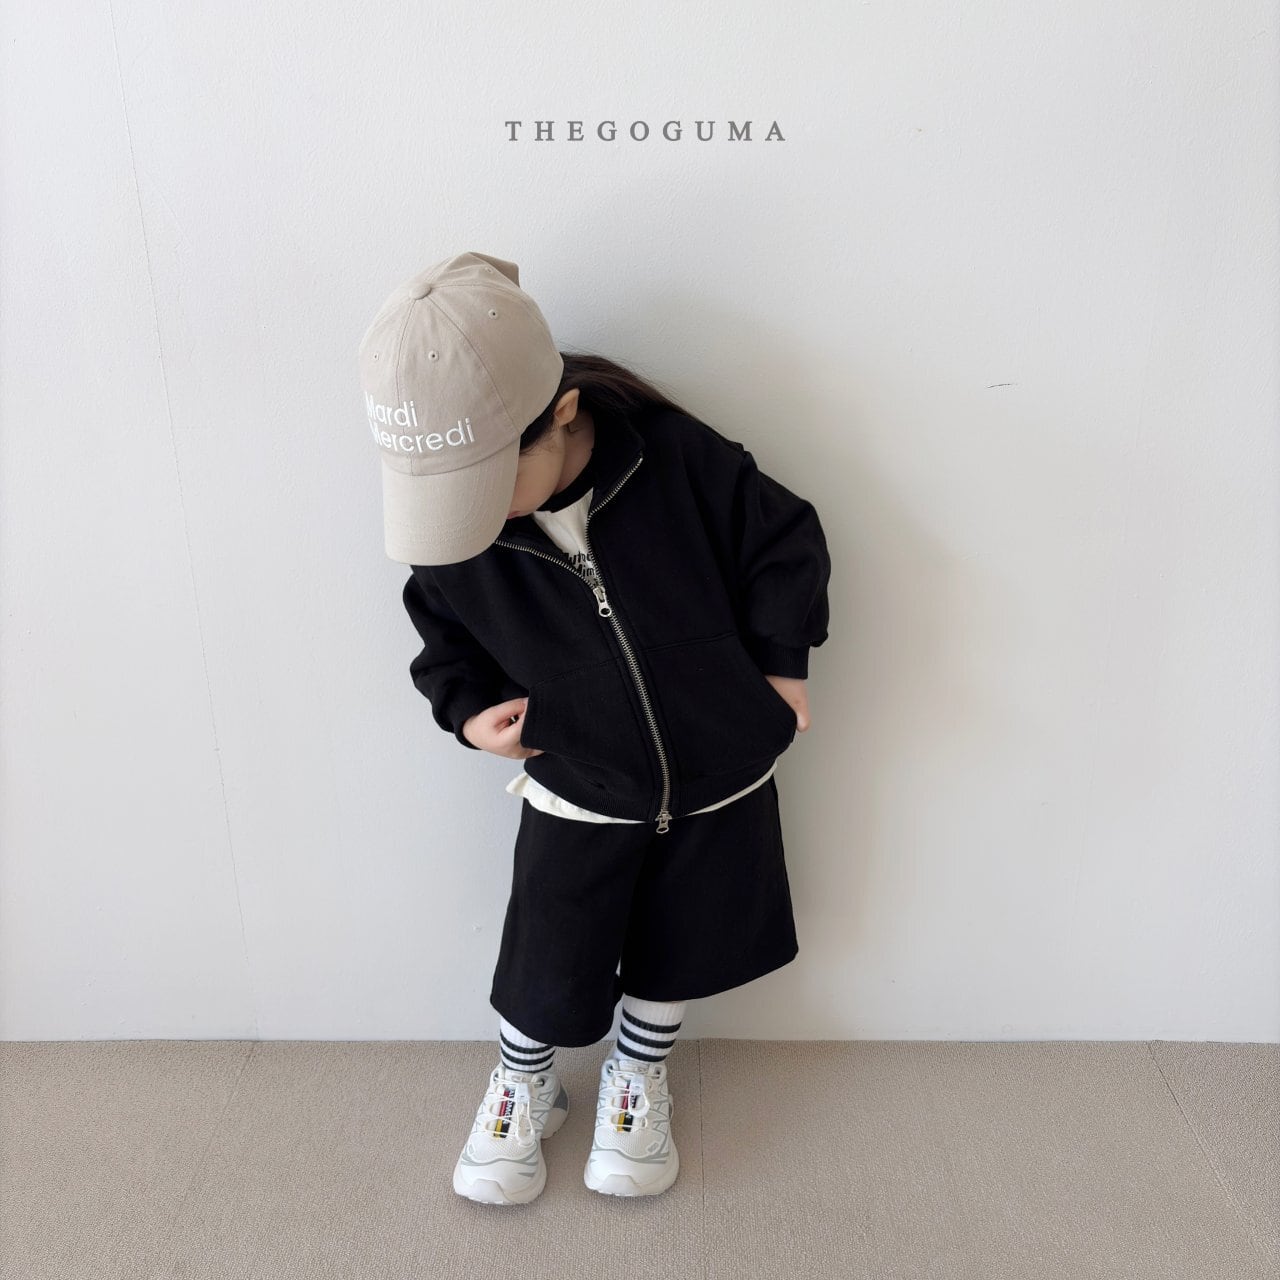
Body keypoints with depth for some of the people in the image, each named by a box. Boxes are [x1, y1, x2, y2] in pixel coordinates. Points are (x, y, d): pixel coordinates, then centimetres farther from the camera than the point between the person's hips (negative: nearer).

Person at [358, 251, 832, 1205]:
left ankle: (638, 1080, 51)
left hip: (717, 773, 0)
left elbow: (783, 540, -9)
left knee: (678, 949, 19)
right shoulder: (449, 513, -17)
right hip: (575, 793, 1)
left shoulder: (678, 459, -25)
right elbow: (445, 626, 3)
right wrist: (467, 705, -13)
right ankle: (522, 1090, 45)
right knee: (546, 972, 9)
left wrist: (779, 660, -6)